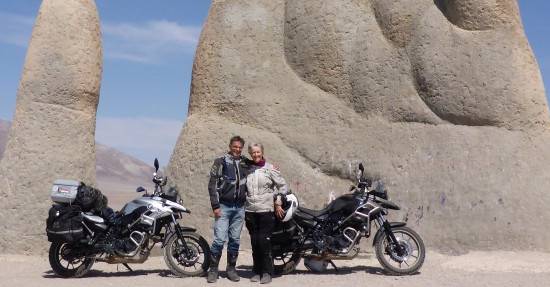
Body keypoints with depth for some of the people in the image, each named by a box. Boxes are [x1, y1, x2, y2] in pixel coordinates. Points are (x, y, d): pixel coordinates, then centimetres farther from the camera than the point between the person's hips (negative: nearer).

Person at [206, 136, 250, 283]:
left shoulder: (246, 163, 9)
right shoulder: (221, 161, -2)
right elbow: (212, 184, -6)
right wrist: (215, 206, -11)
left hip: (240, 208, 4)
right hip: (224, 207, -4)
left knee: (235, 240, 9)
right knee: (220, 239, -8)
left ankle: (231, 268, 20)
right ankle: (213, 269, 5)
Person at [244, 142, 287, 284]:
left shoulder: (269, 168, 0)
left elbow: (282, 185, 3)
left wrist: (278, 203, -1)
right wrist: (244, 204, 13)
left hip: (266, 210, -3)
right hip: (250, 211, 4)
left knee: (264, 241, -7)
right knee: (255, 242, 7)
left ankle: (267, 272, 4)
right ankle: (257, 271, 17)